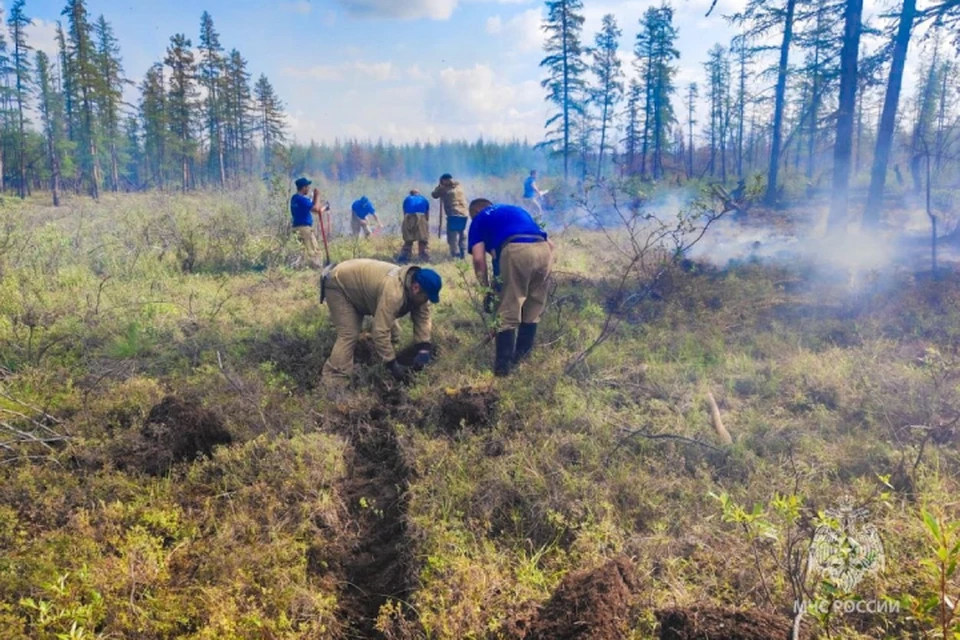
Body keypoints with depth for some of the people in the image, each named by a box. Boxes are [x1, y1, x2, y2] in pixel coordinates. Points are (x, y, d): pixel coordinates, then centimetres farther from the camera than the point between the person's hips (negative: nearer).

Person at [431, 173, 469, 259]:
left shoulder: (444, 189, -1)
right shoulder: (459, 187, 14)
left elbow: (434, 195, 12)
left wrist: (439, 186, 25)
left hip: (454, 215, -6)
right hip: (464, 215, 6)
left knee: (453, 238, -4)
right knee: (463, 237, 14)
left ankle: (455, 257, -11)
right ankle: (463, 256, 14)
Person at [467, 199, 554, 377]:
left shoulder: (478, 220, 24)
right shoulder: (517, 210, 38)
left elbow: (479, 259, 9)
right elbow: (550, 243, 30)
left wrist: (487, 289, 19)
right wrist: (541, 271, 36)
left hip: (515, 251, -5)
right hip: (543, 249, 5)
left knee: (508, 314, 7)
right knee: (533, 311, 20)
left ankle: (503, 365, 12)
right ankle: (521, 357, 32)